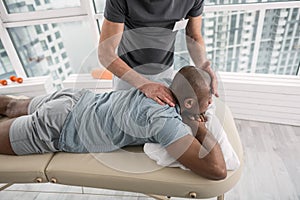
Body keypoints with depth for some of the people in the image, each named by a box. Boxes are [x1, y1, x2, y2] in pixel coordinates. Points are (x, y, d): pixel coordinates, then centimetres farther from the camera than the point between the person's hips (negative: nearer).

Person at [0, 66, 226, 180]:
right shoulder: (165, 121, -32)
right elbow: (217, 170, -31)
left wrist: (194, 115, 1)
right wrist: (199, 127, -16)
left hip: (75, 99, 8)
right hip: (55, 130, -7)